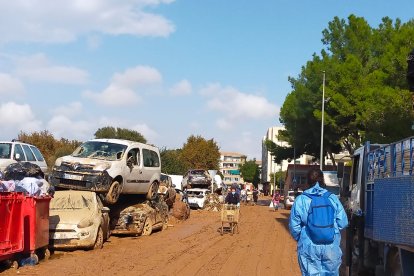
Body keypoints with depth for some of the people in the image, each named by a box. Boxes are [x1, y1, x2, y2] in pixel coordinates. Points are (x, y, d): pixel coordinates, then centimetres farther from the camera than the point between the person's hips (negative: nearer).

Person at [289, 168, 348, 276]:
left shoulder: (300, 200, -5)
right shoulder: (333, 198, -2)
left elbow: (294, 226, -3)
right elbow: (343, 223, -1)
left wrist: (300, 239, 16)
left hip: (308, 248, -1)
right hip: (331, 247, 1)